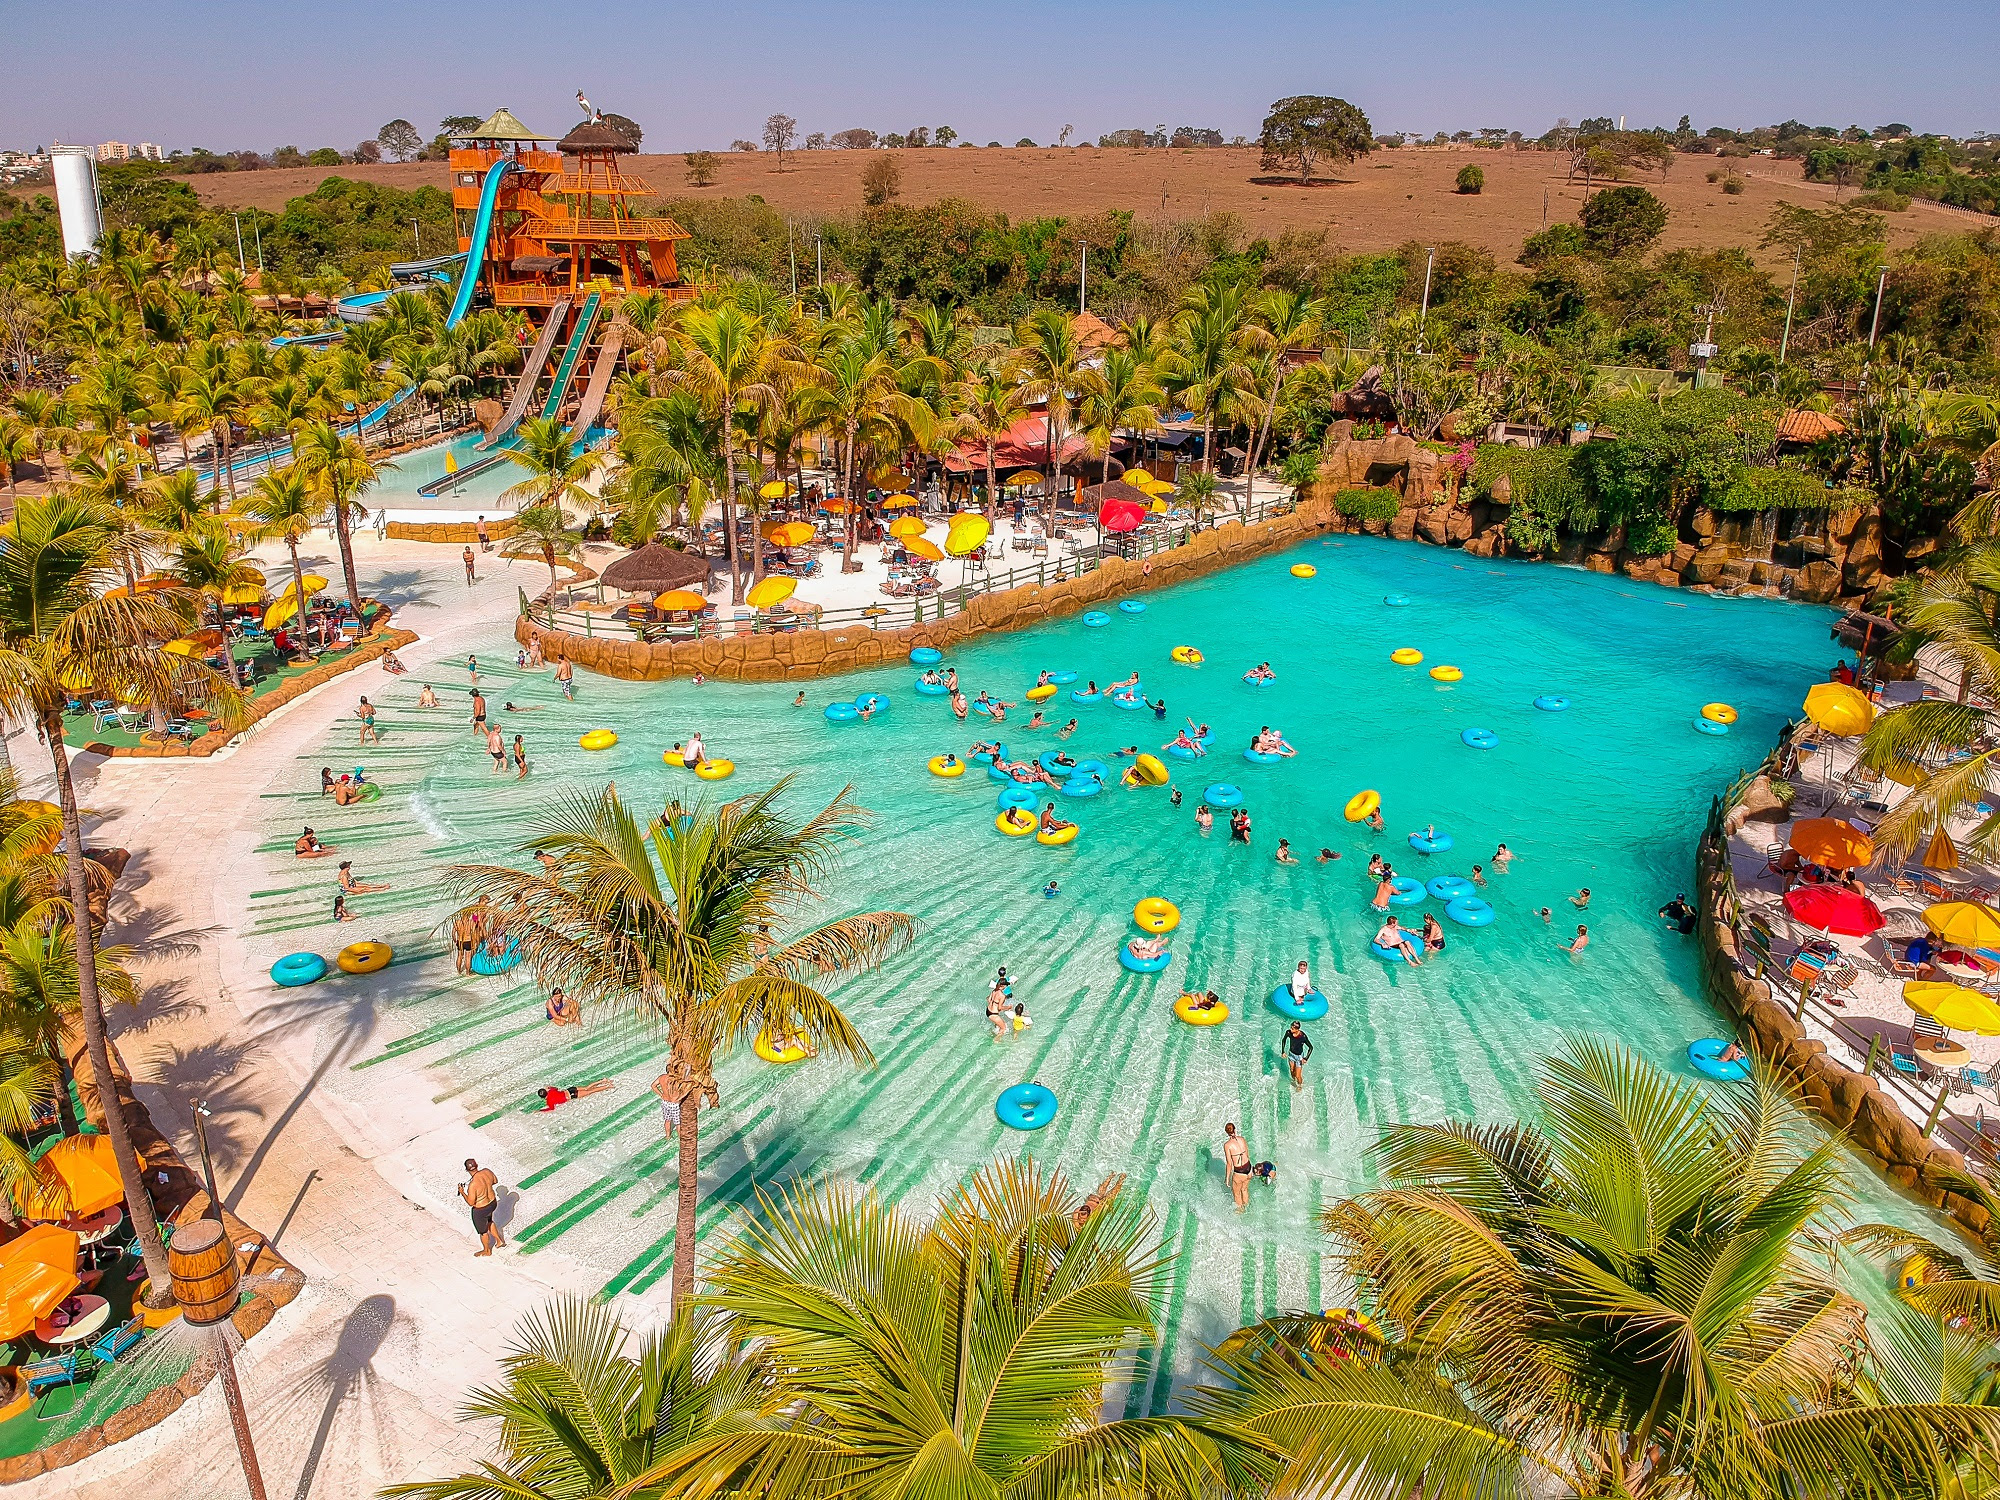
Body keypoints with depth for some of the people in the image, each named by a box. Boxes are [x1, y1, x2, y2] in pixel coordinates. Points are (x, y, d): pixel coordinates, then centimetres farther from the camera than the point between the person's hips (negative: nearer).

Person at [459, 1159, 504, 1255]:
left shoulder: (472, 1185, -36)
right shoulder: (487, 1172, -18)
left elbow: (471, 1203, -23)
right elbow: (495, 1181, 2)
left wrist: (462, 1192, -12)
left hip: (480, 1210, -6)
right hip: (493, 1203, 6)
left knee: (482, 1231, 23)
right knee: (489, 1222, 36)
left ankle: (487, 1251, 48)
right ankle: (500, 1241, 50)